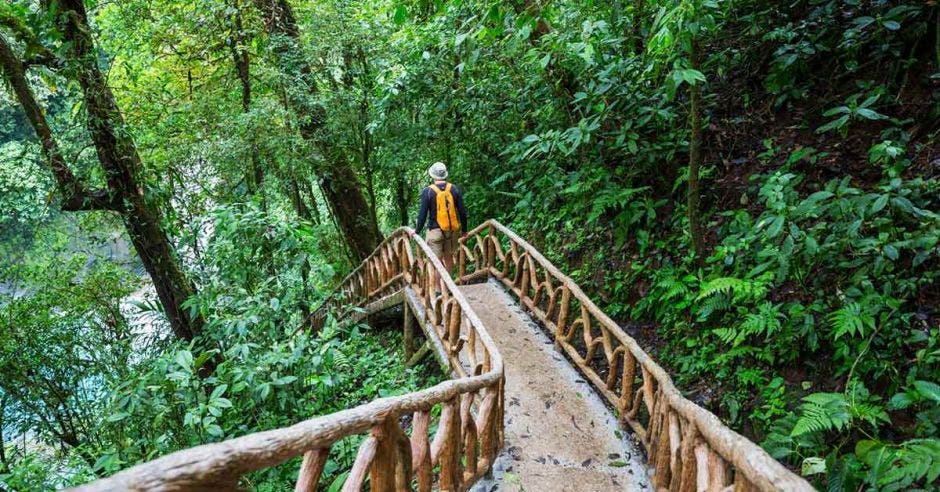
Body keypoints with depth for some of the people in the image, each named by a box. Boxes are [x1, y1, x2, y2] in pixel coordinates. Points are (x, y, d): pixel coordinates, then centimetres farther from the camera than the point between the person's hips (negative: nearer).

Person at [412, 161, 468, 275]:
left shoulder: (428, 192, -10)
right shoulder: (454, 189, -1)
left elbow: (423, 214, -9)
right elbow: (462, 212, 0)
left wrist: (417, 231, 4)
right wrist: (464, 230, 12)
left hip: (435, 230, -4)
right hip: (453, 230, 4)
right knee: (449, 257, 19)